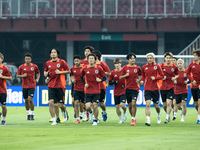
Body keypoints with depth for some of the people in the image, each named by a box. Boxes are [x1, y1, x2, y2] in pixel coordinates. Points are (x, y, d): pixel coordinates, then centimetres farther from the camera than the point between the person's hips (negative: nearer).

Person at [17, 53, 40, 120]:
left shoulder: (34, 66, 0)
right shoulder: (21, 67, 1)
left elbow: (38, 73, 16)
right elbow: (17, 75, 6)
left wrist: (37, 79, -1)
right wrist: (22, 76, -14)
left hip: (32, 85, -2)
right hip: (24, 86, 2)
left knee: (30, 99, -14)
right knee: (26, 100, 8)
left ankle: (32, 114, -4)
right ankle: (28, 114, 24)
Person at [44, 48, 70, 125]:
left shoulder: (62, 62, -2)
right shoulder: (48, 63, 8)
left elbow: (68, 71, 1)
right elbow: (45, 71, 23)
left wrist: (60, 72, -13)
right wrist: (45, 73, 0)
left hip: (60, 86, -2)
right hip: (51, 86, 3)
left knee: (60, 104, 2)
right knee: (51, 102, -12)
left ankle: (65, 111, 38)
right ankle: (54, 120, -5)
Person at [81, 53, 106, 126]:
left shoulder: (99, 68, -4)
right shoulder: (85, 68, -1)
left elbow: (104, 77, 4)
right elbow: (81, 77, 16)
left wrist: (100, 80, -17)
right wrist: (84, 84, 1)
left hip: (96, 91, -1)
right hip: (88, 91, 1)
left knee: (95, 106, -3)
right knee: (87, 107, -6)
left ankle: (95, 120, 15)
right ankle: (90, 112, 30)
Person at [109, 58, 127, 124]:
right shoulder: (112, 73, 1)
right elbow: (109, 82, 4)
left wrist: (125, 84, -13)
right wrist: (114, 82, -16)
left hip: (123, 91, -3)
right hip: (116, 92, 3)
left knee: (122, 105, -18)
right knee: (117, 106, 4)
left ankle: (125, 113, 15)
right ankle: (121, 119, 21)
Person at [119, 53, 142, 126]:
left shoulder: (137, 68, 2)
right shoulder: (125, 68, 1)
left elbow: (140, 75, 18)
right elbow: (120, 77, 5)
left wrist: (139, 79, -2)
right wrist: (125, 75, -13)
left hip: (135, 88, -2)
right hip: (128, 88, 2)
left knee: (133, 103, -17)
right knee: (130, 105, 8)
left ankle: (133, 119, -12)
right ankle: (133, 118, 26)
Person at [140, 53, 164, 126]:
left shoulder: (157, 66, -2)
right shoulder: (144, 67, 4)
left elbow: (162, 76, 0)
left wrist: (155, 78, -17)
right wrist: (142, 80, -2)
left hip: (155, 88, 0)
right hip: (147, 88, 0)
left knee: (156, 105, 10)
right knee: (147, 104, -17)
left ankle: (158, 114, 44)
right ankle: (148, 120, -22)